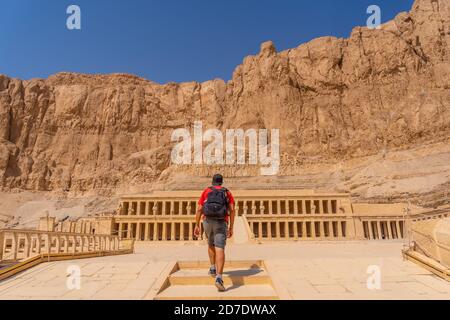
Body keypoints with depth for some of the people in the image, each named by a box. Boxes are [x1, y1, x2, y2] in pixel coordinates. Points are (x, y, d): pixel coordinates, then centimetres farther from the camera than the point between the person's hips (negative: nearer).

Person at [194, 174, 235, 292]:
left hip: (207, 221, 2)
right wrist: (231, 228, 4)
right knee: (220, 250, -11)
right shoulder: (227, 193, 14)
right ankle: (219, 278, -28)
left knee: (211, 243, 29)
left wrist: (197, 226, 8)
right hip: (221, 223, -2)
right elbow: (232, 210, 2)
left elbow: (199, 209, 6)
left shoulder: (206, 191, 15)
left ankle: (213, 268, 30)